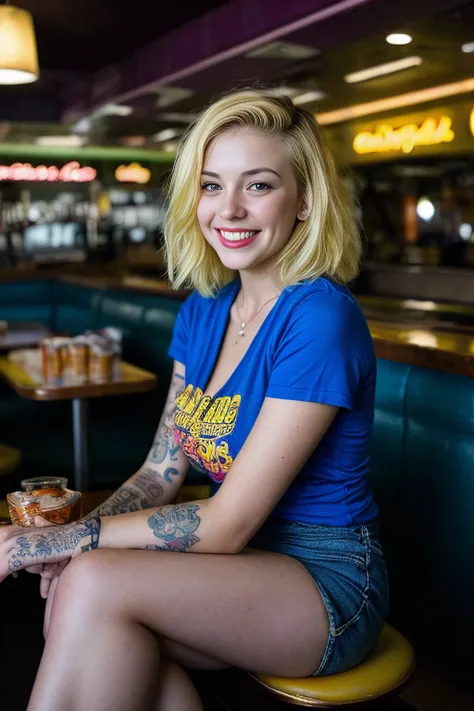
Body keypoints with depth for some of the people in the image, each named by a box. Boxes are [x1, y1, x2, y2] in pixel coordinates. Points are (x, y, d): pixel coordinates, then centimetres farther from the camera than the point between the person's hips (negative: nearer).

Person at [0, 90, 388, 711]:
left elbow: (229, 524, -20)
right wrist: (77, 539, -13)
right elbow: (162, 471, 5)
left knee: (95, 584, -24)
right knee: (75, 595, -19)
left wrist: (56, 540, -17)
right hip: (240, 561, 6)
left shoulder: (320, 316, -21)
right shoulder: (203, 310, 4)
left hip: (330, 583, -6)